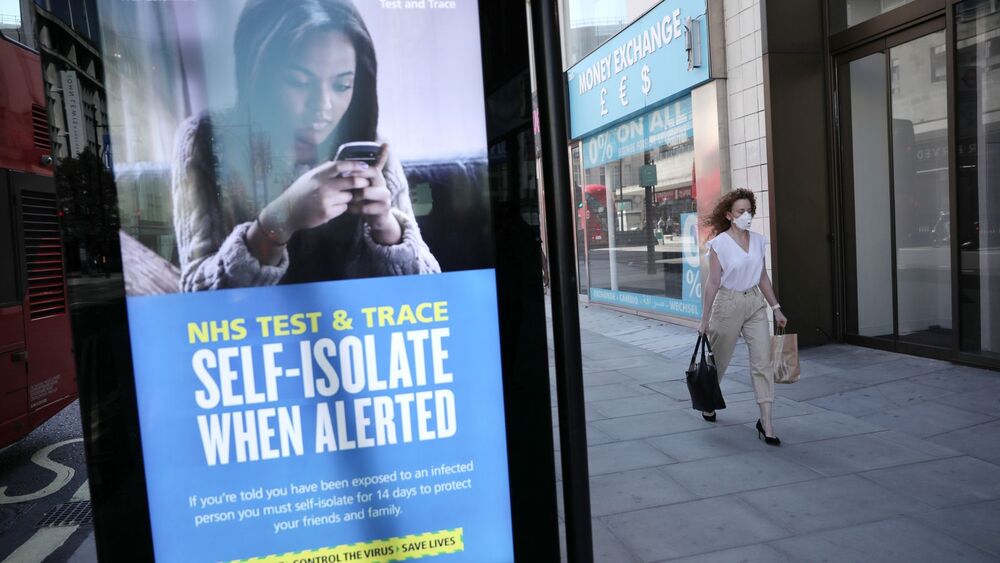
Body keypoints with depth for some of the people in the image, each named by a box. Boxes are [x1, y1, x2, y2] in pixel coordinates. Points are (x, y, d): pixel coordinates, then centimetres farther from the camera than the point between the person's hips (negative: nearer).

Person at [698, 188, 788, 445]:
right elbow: (713, 283, -10)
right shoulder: (719, 244, -10)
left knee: (763, 361, -4)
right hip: (728, 303, -4)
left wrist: (776, 308, 11)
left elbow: (763, 277, 13)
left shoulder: (758, 240, 4)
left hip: (755, 304, 4)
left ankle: (766, 422, 1)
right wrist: (705, 319, -9)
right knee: (719, 359, 11)